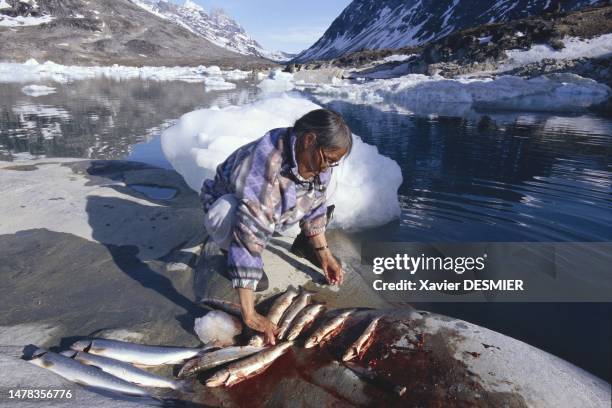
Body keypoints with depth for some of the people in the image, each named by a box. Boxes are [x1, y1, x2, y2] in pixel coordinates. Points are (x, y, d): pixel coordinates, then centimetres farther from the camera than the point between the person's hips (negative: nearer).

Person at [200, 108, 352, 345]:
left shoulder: (318, 158, -18)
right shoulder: (264, 164, -41)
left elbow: (313, 206, -1)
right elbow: (249, 237, -44)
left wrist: (323, 254, -6)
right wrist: (249, 315, -43)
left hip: (277, 209, 6)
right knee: (225, 216, -39)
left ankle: (304, 243, 10)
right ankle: (230, 254, -7)